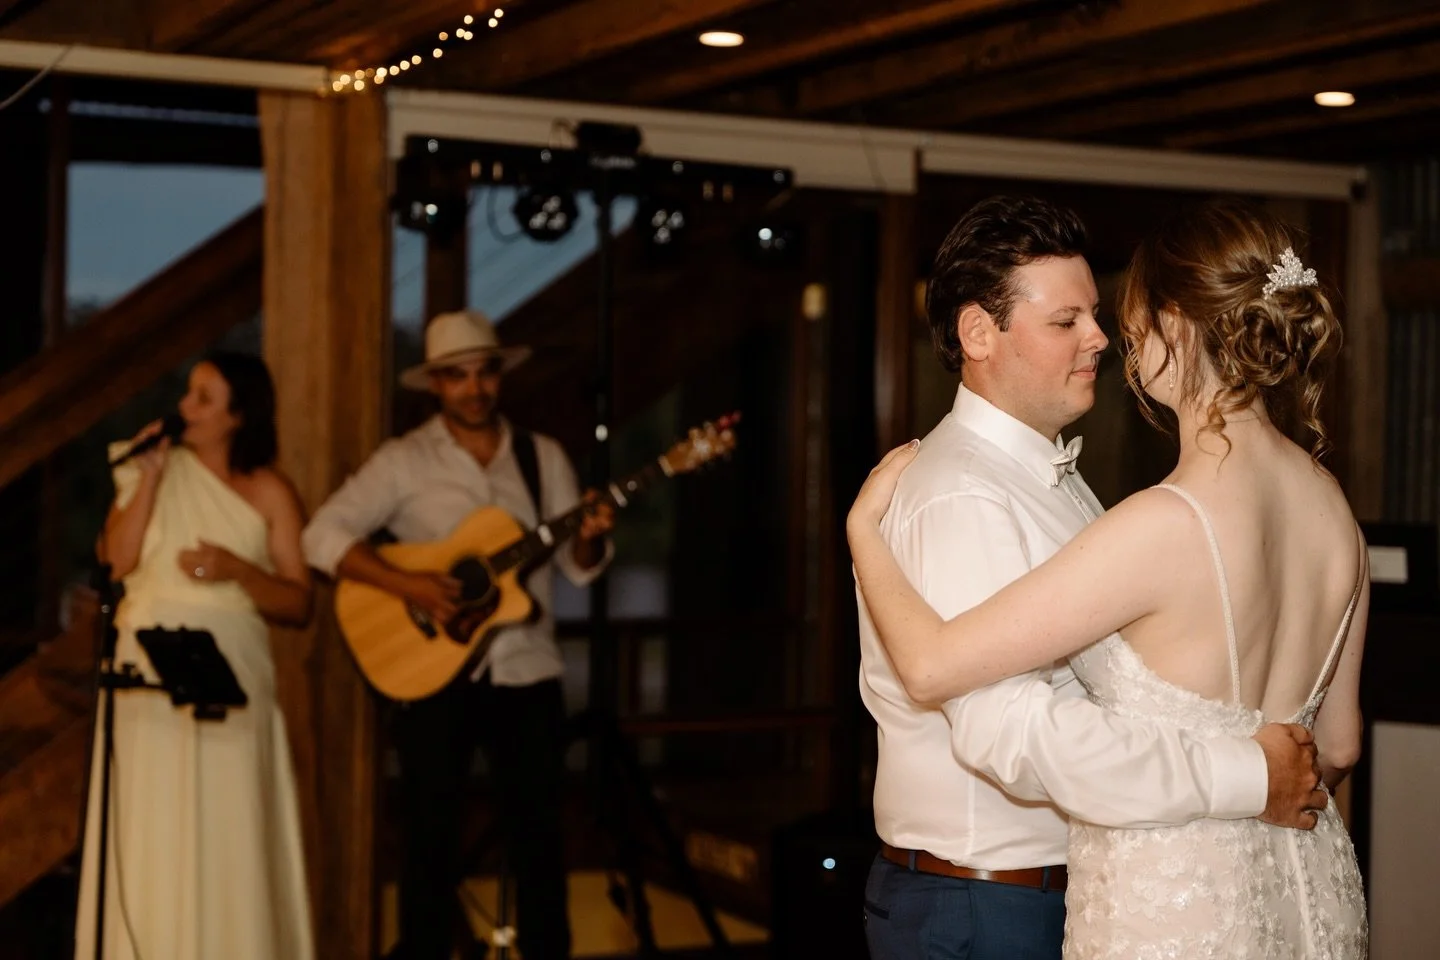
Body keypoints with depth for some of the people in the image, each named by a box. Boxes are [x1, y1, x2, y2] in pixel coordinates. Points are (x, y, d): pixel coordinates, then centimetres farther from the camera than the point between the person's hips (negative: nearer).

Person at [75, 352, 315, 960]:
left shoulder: (269, 492, 3)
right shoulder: (153, 468, 8)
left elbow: (298, 605, 0)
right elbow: (113, 562, -5)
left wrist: (238, 571, -14)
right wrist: (148, 479, -8)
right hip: (147, 674, 1)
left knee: (226, 836, -2)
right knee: (148, 834, 1)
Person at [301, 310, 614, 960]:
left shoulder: (543, 457, 8)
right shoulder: (404, 460, -3)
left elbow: (578, 568, 8)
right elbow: (323, 536, -11)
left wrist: (590, 538, -15)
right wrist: (406, 584, -21)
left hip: (527, 671, 3)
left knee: (539, 833, 7)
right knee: (431, 836, 2)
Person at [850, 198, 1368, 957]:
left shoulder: (1164, 525, -24)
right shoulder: (1333, 508, -1)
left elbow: (931, 665, -22)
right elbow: (1337, 743, 11)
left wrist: (863, 526, -5)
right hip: (1310, 890, 7)